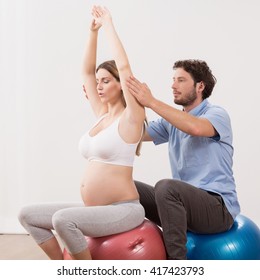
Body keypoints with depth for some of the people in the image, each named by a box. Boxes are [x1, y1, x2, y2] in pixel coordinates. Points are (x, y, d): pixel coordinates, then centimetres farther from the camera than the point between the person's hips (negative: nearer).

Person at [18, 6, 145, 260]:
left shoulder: (130, 118, -8)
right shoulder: (102, 115, 12)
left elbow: (124, 67, -18)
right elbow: (87, 71, 14)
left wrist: (108, 25, -10)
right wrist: (93, 31, 9)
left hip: (123, 210, -8)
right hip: (96, 210, 8)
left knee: (64, 219, -33)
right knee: (28, 215, 2)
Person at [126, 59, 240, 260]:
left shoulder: (217, 114, -8)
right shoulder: (173, 120, 14)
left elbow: (195, 128, -33)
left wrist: (151, 102, -33)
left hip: (218, 207, -7)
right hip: (184, 203, 8)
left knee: (166, 187, -34)